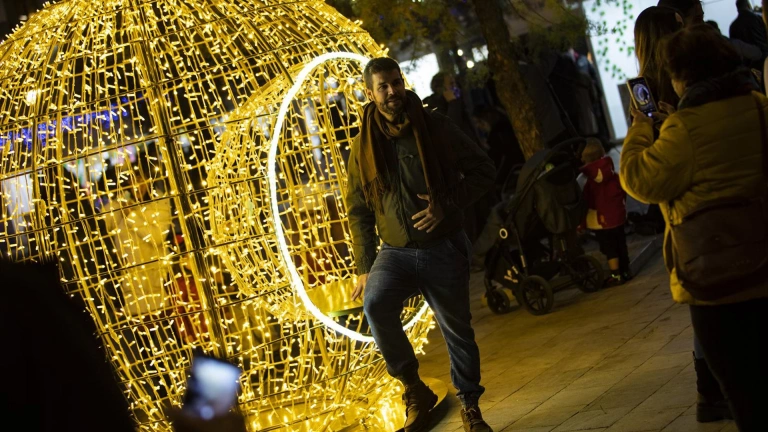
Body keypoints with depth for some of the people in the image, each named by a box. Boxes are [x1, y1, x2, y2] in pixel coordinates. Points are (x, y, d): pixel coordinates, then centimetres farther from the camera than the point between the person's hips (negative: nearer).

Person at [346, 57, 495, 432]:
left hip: (443, 250, -1)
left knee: (457, 329, 5)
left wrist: (448, 204, -15)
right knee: (375, 303, -26)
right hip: (395, 252, 1)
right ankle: (415, 392, -10)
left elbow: (483, 170, -1)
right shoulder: (363, 147, 4)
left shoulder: (436, 128, -2)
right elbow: (358, 211, 8)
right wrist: (364, 267, 2)